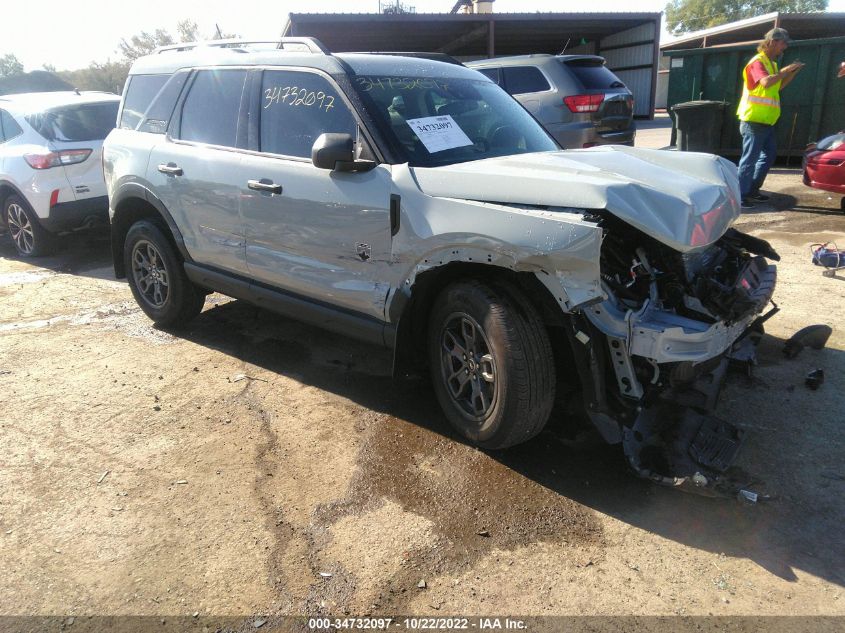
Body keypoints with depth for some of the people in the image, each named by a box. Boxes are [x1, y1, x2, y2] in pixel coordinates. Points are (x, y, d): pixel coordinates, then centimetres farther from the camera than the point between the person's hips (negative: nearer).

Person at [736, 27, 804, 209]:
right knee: (750, 158, -8)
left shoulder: (771, 63, 17)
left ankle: (753, 190, 23)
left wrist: (793, 72, 13)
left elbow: (778, 86, 25)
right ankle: (741, 196, -4)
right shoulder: (758, 61, -12)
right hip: (754, 120, -10)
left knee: (769, 155, 16)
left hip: (766, 121, 10)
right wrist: (785, 70, -19)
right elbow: (766, 82, -30)